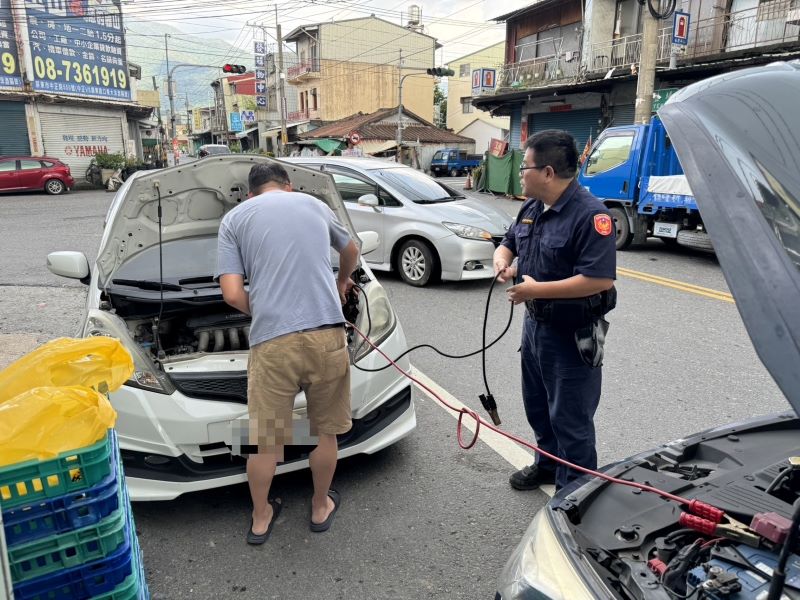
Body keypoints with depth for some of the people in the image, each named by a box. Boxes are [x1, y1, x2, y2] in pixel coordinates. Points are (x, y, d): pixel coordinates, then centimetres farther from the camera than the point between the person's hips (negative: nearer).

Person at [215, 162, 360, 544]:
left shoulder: (235, 218, 12)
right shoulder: (314, 204, 19)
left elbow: (233, 294, 0)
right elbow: (351, 251, 37)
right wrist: (343, 282, 57)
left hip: (272, 341, -1)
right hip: (327, 333, 2)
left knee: (265, 439, 14)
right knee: (325, 431, 19)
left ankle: (260, 519, 35)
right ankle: (321, 508, 39)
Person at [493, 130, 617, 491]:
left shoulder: (590, 214, -22)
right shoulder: (532, 209, 6)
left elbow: (600, 279, -28)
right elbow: (509, 242, 21)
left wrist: (537, 290, -26)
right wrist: (502, 260, -5)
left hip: (572, 336, -9)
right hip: (535, 324, 9)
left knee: (570, 419, 4)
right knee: (538, 405, 23)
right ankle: (548, 464, 45)